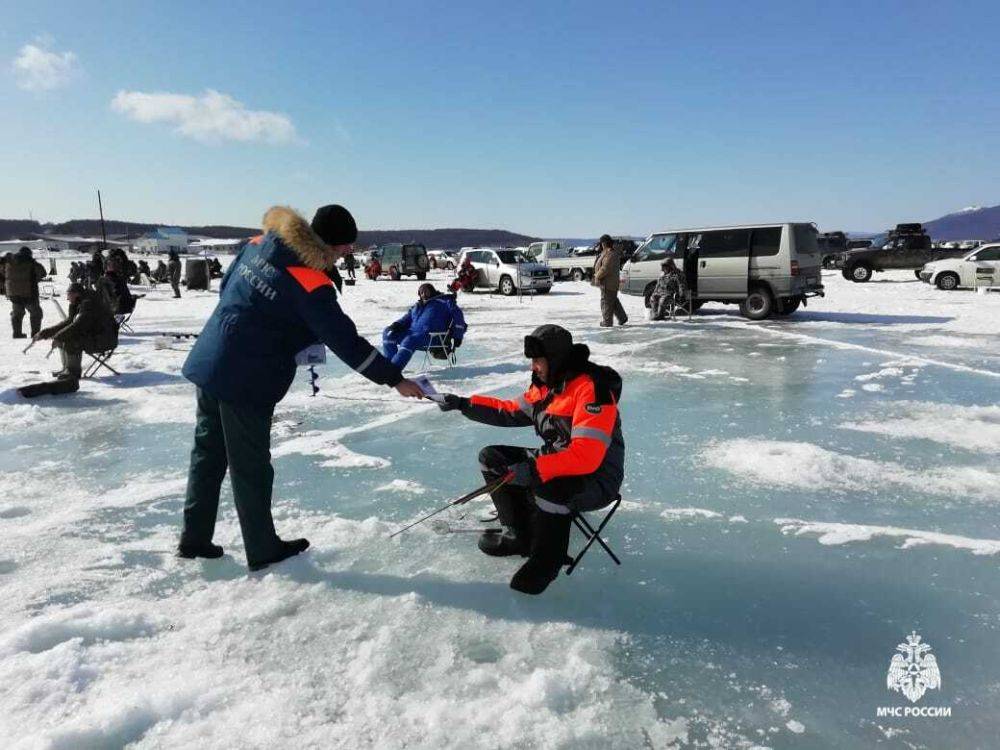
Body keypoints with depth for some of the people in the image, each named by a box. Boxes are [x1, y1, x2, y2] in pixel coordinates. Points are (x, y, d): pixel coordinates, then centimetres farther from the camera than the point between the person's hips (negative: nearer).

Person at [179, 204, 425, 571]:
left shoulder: (257, 245, 3)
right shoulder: (310, 283, -19)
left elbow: (225, 287, 15)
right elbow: (346, 341, -19)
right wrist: (395, 379, -13)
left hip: (207, 363, 8)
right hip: (246, 380, -8)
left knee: (208, 453, 18)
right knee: (251, 466, 6)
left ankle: (194, 538, 30)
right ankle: (263, 550, 22)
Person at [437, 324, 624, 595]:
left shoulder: (592, 388, -26)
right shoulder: (545, 384, 3)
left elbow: (587, 455, -34)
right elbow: (511, 412, 14)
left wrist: (536, 469, -36)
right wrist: (463, 404, 7)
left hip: (596, 479, -9)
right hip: (555, 465, 9)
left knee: (550, 489, -40)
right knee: (492, 458, 8)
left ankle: (546, 560, -12)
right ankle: (521, 535, 15)